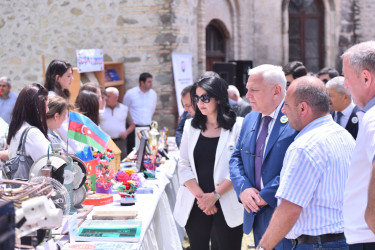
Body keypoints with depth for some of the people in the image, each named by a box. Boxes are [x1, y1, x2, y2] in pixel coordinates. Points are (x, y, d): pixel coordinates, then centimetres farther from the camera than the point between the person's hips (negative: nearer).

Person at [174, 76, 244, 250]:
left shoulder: (237, 126, -4)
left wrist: (215, 195, -13)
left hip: (227, 207, -3)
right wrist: (200, 196, -8)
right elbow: (184, 165, 4)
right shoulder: (191, 126, 8)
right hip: (195, 206, 3)